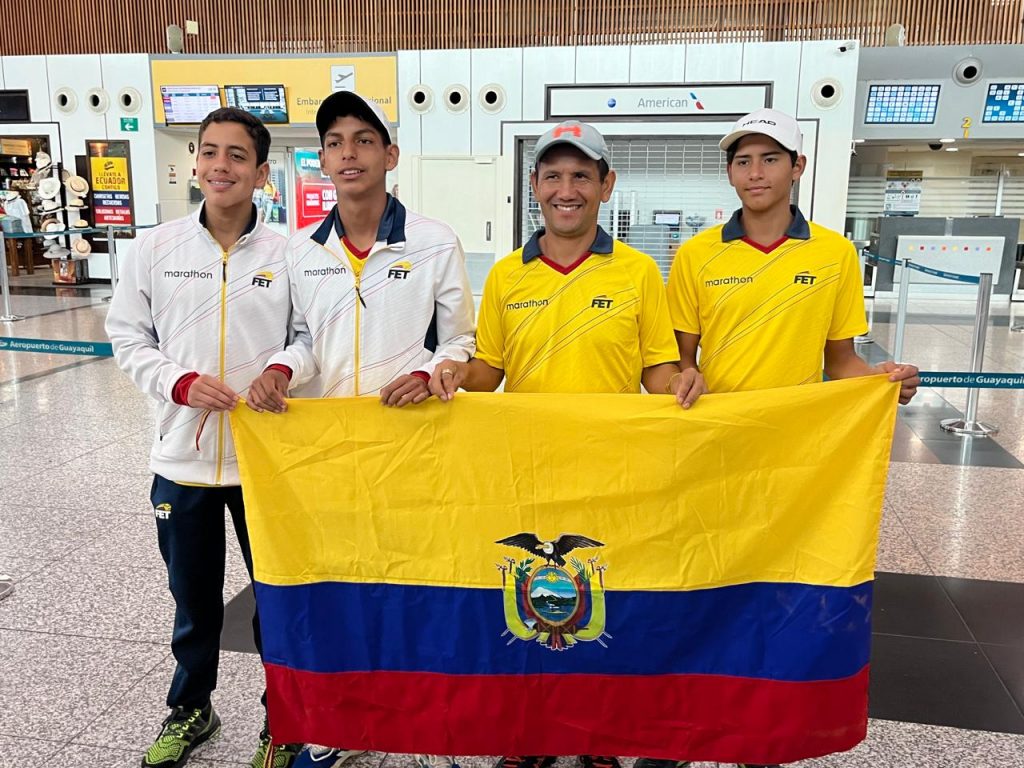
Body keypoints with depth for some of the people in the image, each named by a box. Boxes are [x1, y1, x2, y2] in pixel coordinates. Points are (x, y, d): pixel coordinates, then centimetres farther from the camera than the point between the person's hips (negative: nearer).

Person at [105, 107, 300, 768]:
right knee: (194, 597, 19)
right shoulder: (155, 247, -1)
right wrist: (180, 383, -11)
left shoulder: (288, 254, -6)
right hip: (182, 458, 2)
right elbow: (127, 335, 5)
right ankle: (191, 708, 43)